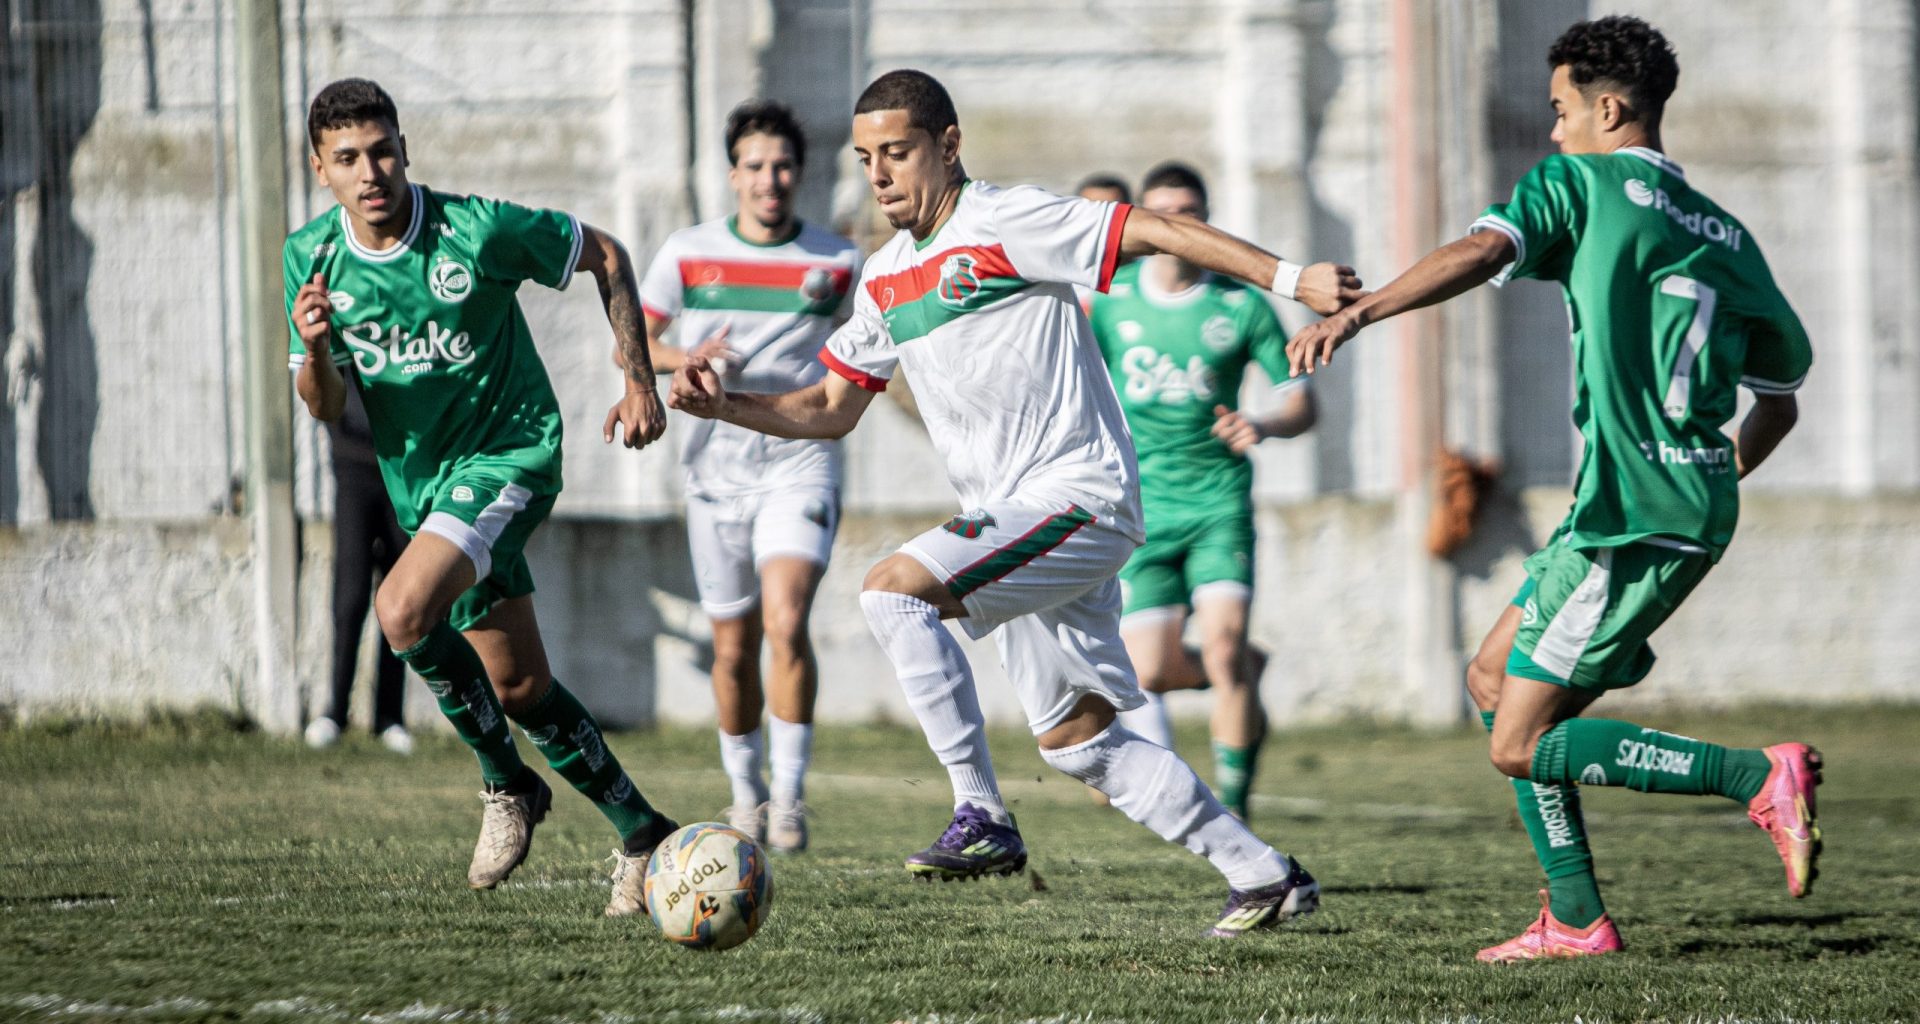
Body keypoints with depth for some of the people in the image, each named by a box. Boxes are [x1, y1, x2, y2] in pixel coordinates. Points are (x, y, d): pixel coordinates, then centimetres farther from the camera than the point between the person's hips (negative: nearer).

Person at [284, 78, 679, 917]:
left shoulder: (476, 230, -17)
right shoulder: (311, 257, -4)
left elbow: (605, 256, -2)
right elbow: (325, 408, 0)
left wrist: (641, 384, -2)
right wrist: (313, 347, -22)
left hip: (510, 452, -6)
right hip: (418, 483, 6)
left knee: (403, 609, -28)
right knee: (519, 688, 10)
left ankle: (508, 784, -9)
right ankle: (641, 833, 26)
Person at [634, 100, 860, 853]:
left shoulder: (836, 262, 0)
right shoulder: (688, 254, 2)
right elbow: (634, 342, 7)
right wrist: (687, 359, -12)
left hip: (800, 460, -2)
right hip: (718, 466, 2)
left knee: (786, 623, -21)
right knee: (734, 647, 8)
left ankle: (789, 794, -13)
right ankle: (745, 795, 27)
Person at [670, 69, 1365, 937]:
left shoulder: (1005, 224, -10)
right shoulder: (885, 280, 15)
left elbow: (1156, 231, -12)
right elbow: (829, 409, 20)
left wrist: (1289, 278, -17)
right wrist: (723, 405, 4)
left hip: (1079, 498, -9)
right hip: (1019, 522, 9)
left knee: (894, 587, -24)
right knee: (1075, 740, 9)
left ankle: (982, 817, -20)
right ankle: (1264, 875, 17)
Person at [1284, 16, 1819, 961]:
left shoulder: (1578, 184, -2)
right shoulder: (1724, 236, 18)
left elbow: (1481, 252, -22)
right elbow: (1779, 400, 23)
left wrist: (1355, 313, -29)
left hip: (1630, 513, -9)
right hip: (1700, 505, 9)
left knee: (1521, 745, -4)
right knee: (1494, 678, 17)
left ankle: (1760, 777, -14)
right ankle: (1575, 920, 12)